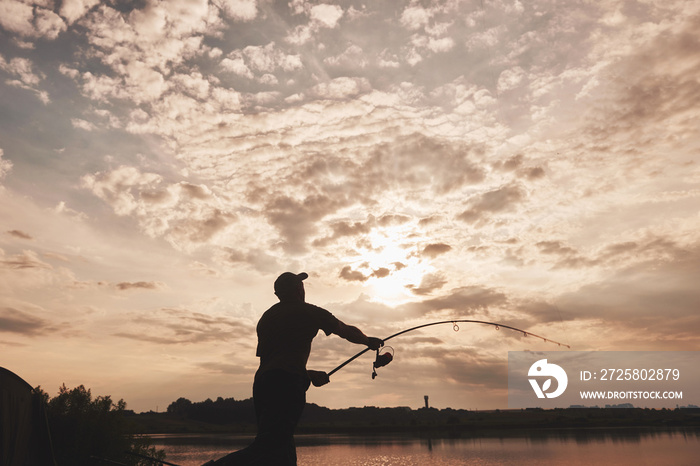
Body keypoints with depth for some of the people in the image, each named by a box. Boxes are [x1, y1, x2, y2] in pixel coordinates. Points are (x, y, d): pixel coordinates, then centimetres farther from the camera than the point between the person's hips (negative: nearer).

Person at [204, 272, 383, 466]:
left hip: (260, 382, 7)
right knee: (267, 448, -16)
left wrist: (309, 375, 33)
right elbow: (347, 332, 20)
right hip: (287, 384, -7)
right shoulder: (309, 312, 9)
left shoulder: (266, 317, 24)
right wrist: (369, 341, 40)